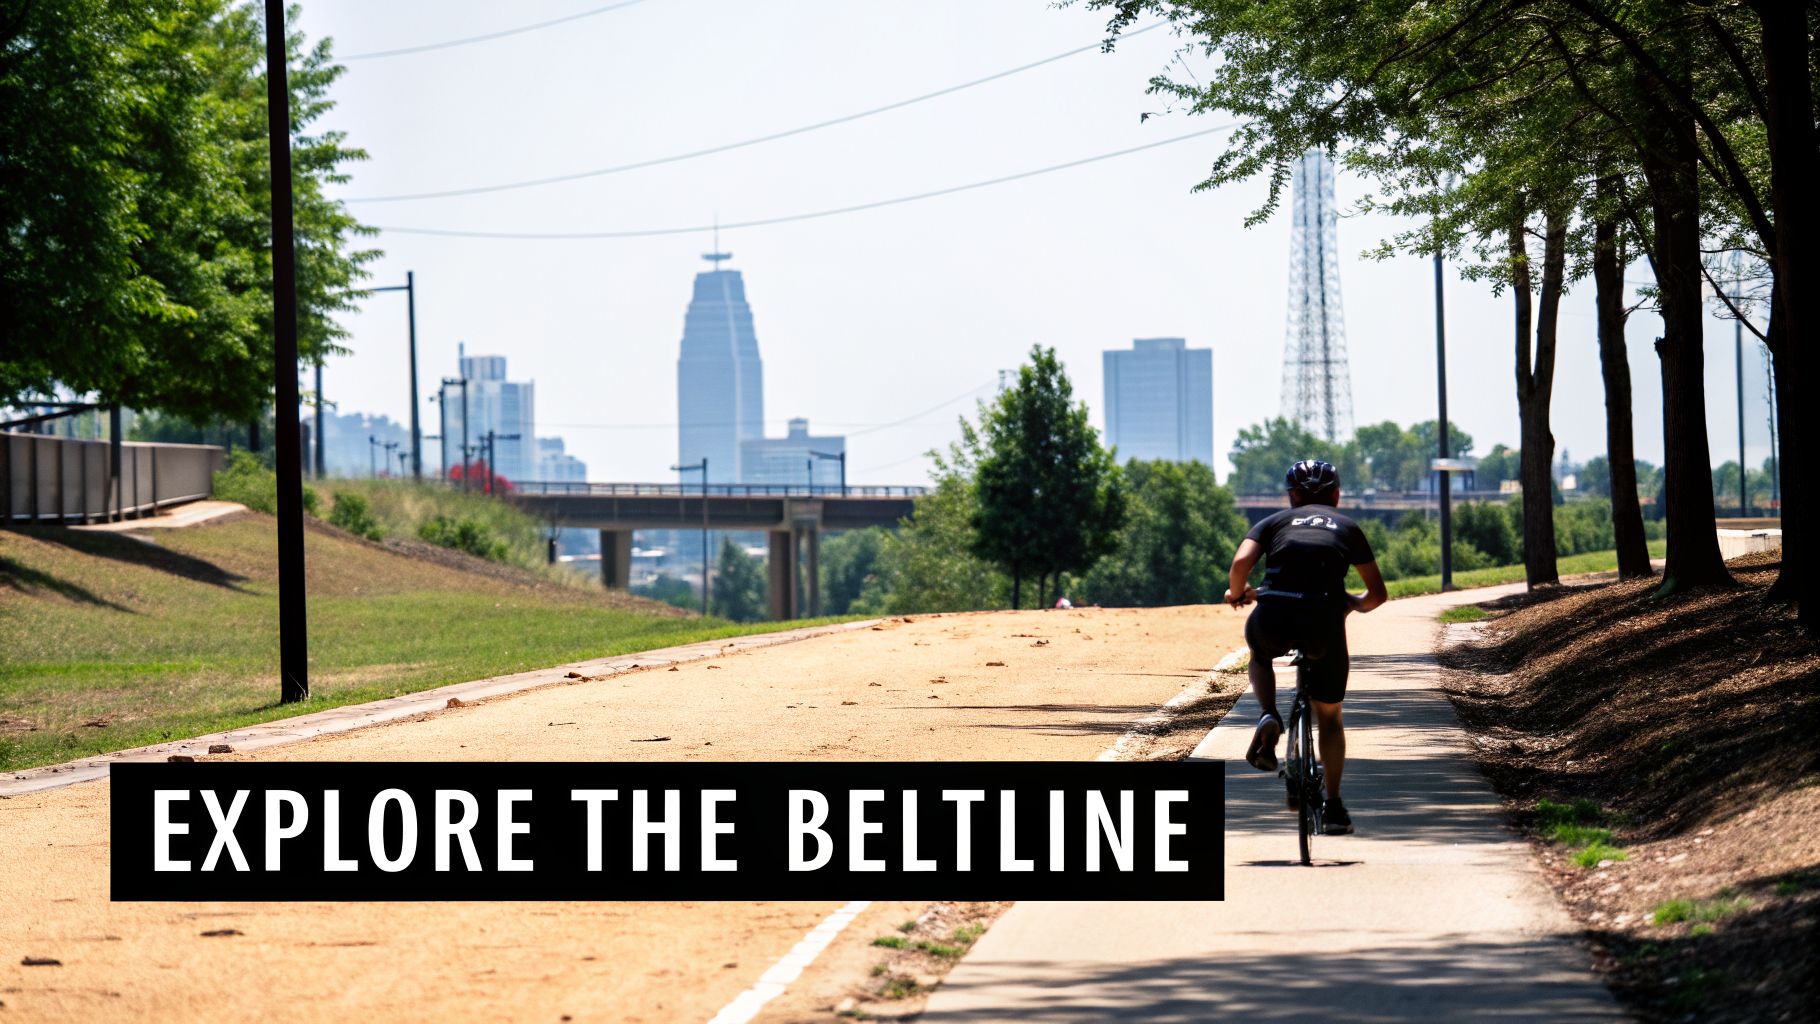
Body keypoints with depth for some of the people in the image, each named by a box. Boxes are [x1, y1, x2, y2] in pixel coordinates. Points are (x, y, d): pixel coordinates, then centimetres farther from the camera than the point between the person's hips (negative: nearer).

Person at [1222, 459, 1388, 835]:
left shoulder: (1275, 522, 19)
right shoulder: (1347, 527, 22)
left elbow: (1242, 561, -1)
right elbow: (1378, 594, 21)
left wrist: (1237, 593, 20)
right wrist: (1357, 603, 43)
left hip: (1275, 614, 0)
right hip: (1324, 620, 0)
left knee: (1259, 655, 37)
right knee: (1329, 715, 21)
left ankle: (1269, 717, 10)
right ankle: (1334, 806, 17)